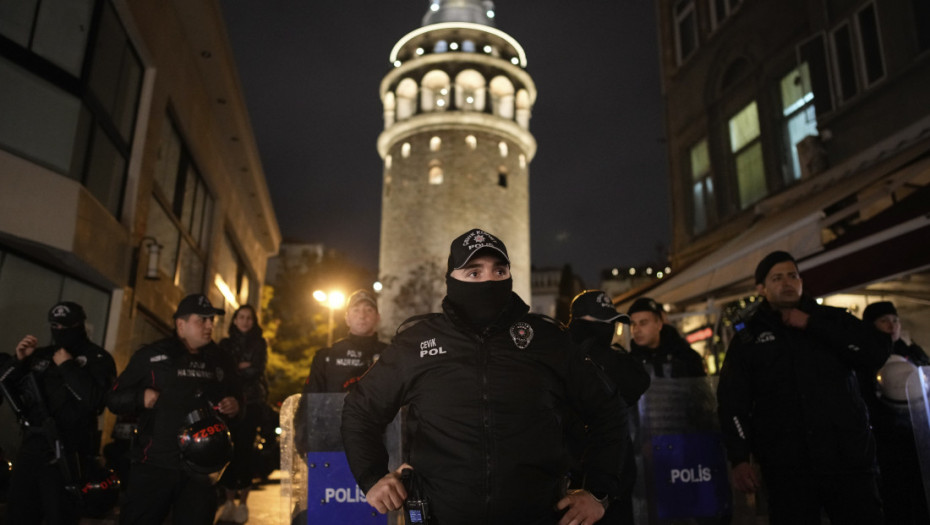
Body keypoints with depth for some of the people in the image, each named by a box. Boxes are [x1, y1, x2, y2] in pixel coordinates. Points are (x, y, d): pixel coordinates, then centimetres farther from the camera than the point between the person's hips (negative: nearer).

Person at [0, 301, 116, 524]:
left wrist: (67, 365, -15)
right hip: (31, 444, 6)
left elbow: (95, 399, -20)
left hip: (65, 450, -6)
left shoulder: (98, 359, -4)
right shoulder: (41, 355, 15)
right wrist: (18, 360, 1)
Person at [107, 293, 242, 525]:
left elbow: (237, 398, 23)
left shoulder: (221, 361, 11)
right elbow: (114, 399, 3)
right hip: (155, 465, -3)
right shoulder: (151, 356, 0)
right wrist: (140, 397, -16)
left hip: (201, 468, 3)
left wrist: (235, 407, 1)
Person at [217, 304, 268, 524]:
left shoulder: (259, 343, 10)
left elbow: (256, 370, -3)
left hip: (251, 402, -2)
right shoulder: (225, 344, 16)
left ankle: (243, 502, -1)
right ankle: (229, 501, 5)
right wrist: (241, 367, -8)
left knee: (245, 450, -7)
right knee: (228, 450, -4)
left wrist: (232, 370, -5)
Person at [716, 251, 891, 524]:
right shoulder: (748, 337, 6)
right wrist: (739, 459, -9)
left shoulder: (833, 318, 12)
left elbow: (877, 354, -5)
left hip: (849, 459, 2)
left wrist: (812, 325, -7)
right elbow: (732, 402, 1)